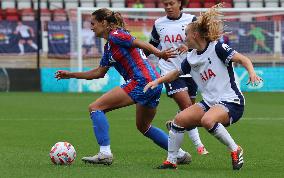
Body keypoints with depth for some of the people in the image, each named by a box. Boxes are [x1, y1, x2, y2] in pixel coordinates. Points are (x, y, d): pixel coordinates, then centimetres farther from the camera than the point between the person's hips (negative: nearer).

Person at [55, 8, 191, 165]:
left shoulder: (115, 35, -4)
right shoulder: (109, 47, 23)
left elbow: (140, 44, -15)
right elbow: (99, 72, 31)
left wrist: (159, 53, -31)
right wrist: (71, 75, 33)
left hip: (141, 81, -10)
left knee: (95, 108, -6)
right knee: (143, 127, 27)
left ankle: (105, 153, -14)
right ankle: (181, 154, 25)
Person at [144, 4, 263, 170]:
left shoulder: (217, 48, -11)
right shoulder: (191, 58, 11)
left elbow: (243, 59, -18)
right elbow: (176, 73, 27)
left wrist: (252, 73, -37)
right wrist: (157, 81, 14)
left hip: (231, 102, -7)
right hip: (210, 103, 7)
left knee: (207, 120, -35)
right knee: (180, 119, -8)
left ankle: (235, 150, -17)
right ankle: (171, 161, 3)